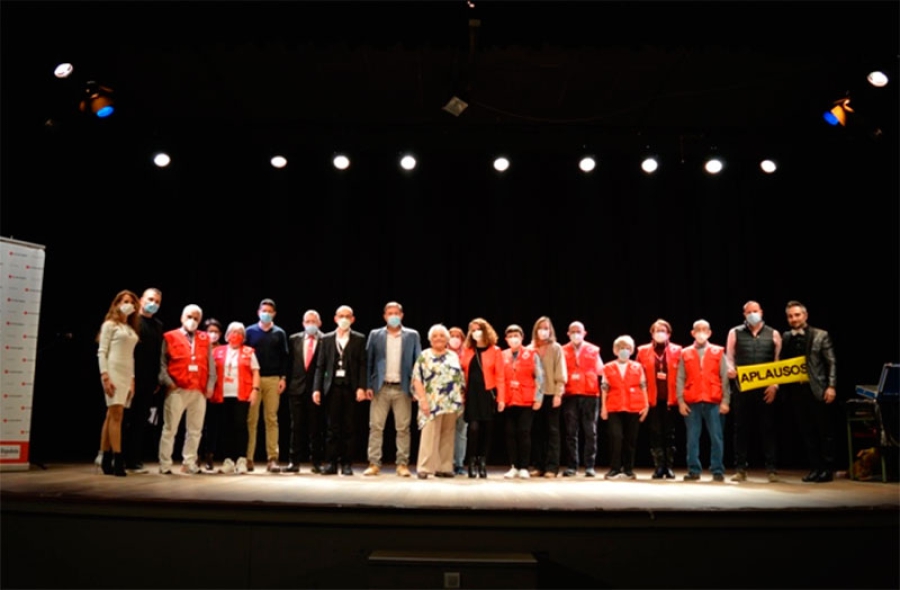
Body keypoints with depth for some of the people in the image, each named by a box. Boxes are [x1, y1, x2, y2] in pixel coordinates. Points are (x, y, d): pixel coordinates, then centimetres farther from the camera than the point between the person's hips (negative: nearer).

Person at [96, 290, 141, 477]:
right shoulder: (110, 324, 1)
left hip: (127, 374, 6)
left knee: (112, 416, 6)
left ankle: (106, 460, 8)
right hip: (113, 372, -6)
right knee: (116, 415, -11)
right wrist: (105, 376, -16)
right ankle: (118, 460, -13)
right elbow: (101, 352, -6)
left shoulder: (132, 329, 19)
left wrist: (132, 379, 13)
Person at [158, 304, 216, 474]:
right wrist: (168, 382, -11)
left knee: (195, 430, 8)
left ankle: (189, 463, 17)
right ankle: (165, 464, 7)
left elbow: (211, 365, 13)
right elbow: (162, 363, 0)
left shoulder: (204, 339, 14)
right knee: (170, 428, 1)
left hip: (200, 391, 4)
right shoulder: (170, 337, 5)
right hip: (177, 390, -3)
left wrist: (210, 385, 4)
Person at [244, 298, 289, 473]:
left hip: (273, 380, 1)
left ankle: (272, 459, 2)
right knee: (251, 420, -1)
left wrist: (283, 378, -1)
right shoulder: (250, 331, 8)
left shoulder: (279, 333, 10)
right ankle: (248, 458, 4)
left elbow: (284, 357, 8)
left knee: (271, 419, 1)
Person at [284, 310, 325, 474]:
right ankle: (294, 462, 11)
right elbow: (289, 363, 10)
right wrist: (288, 383, 3)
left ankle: (316, 462, 12)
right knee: (296, 427, 5)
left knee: (316, 428, 4)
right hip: (297, 388, 2)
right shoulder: (294, 339, 9)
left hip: (317, 389, -2)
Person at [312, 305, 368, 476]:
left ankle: (347, 464, 9)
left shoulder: (359, 339, 6)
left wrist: (361, 387, -10)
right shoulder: (326, 339, 11)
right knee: (332, 428, 3)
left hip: (351, 388, -1)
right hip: (332, 387, 1)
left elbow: (363, 365, 0)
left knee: (349, 428, 2)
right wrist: (317, 388, -2)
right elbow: (320, 366, 7)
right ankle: (331, 463, 8)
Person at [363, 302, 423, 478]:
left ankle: (402, 464, 10)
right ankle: (374, 464, 8)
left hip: (402, 388, 0)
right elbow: (368, 361, 5)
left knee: (403, 428, 3)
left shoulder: (412, 335, 6)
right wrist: (368, 386, -3)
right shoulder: (375, 335, 7)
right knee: (375, 427, 1)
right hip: (380, 388, 0)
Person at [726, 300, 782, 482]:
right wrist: (730, 369, -15)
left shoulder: (773, 334, 8)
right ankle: (740, 468, 9)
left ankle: (770, 469, 9)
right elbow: (729, 357, 7)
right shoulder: (735, 333, 9)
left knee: (767, 428, 2)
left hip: (766, 389, 0)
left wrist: (775, 385, -5)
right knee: (741, 428, 3)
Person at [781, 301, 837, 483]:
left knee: (824, 432, 5)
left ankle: (827, 469, 14)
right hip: (796, 391, 4)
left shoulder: (821, 335, -1)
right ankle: (815, 468, 17)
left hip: (818, 390, -3)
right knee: (807, 433, 9)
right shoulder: (786, 338, 9)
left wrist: (831, 386, -12)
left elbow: (831, 363, -4)